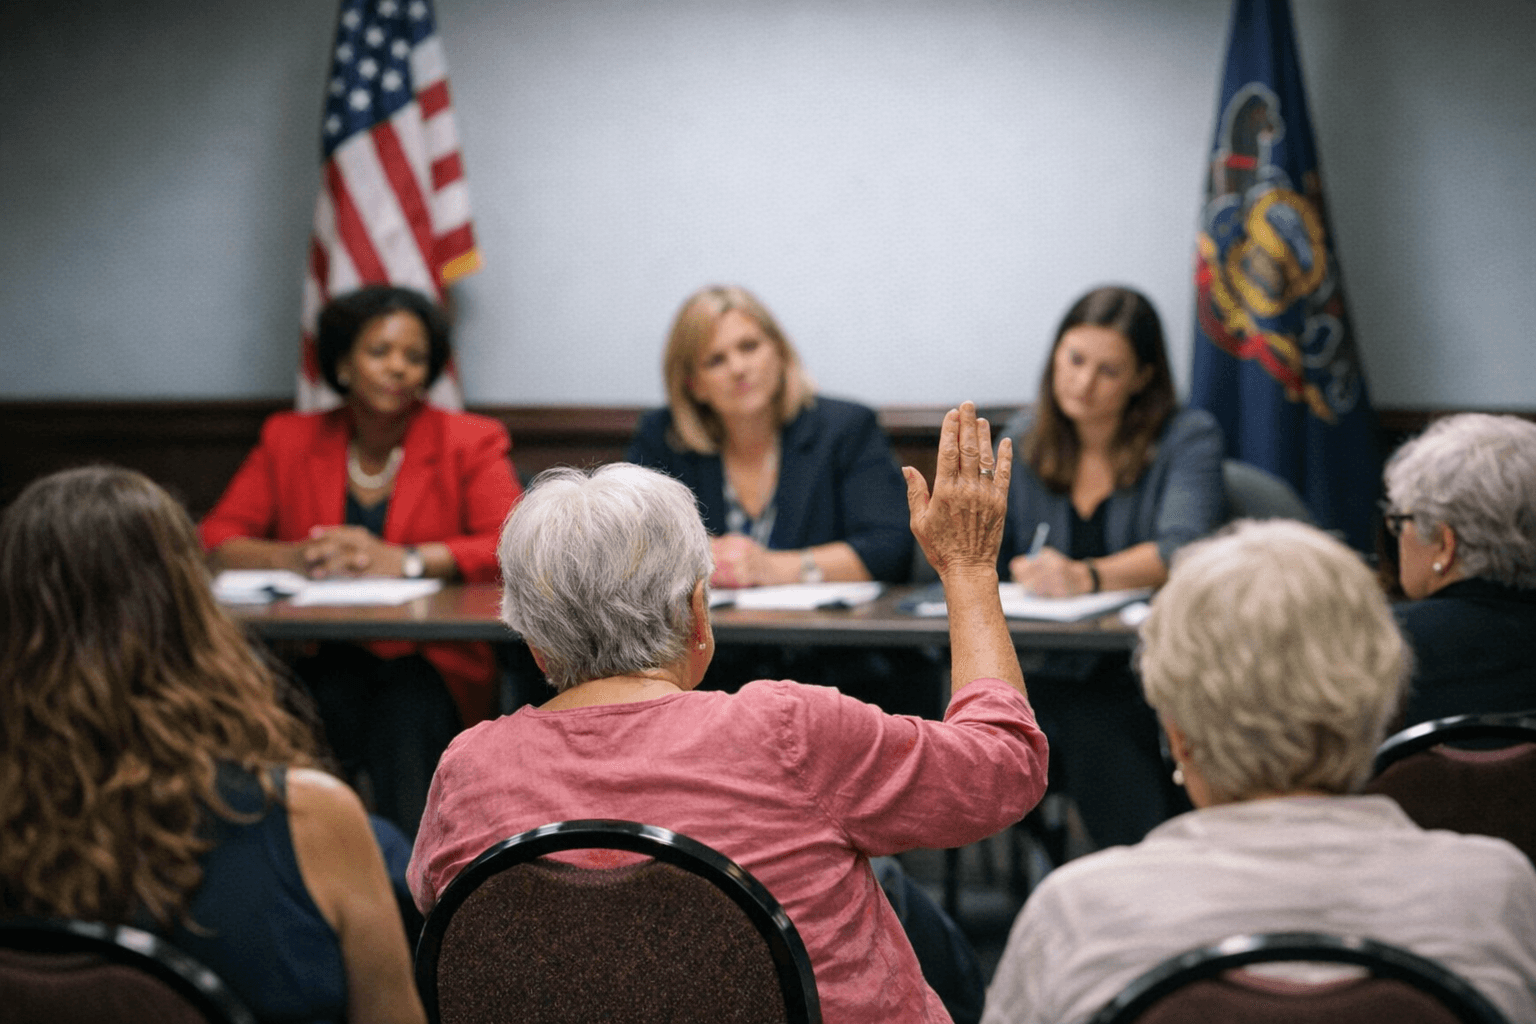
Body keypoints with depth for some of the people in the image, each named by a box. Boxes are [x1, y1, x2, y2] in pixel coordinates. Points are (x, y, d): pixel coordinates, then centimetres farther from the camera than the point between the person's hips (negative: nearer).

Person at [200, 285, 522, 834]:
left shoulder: (468, 443, 5)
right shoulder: (290, 440, 12)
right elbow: (215, 541, 6)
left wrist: (402, 560, -20)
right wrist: (297, 557, -14)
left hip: (431, 664, -1)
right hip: (323, 660, 2)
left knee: (405, 713, -34)